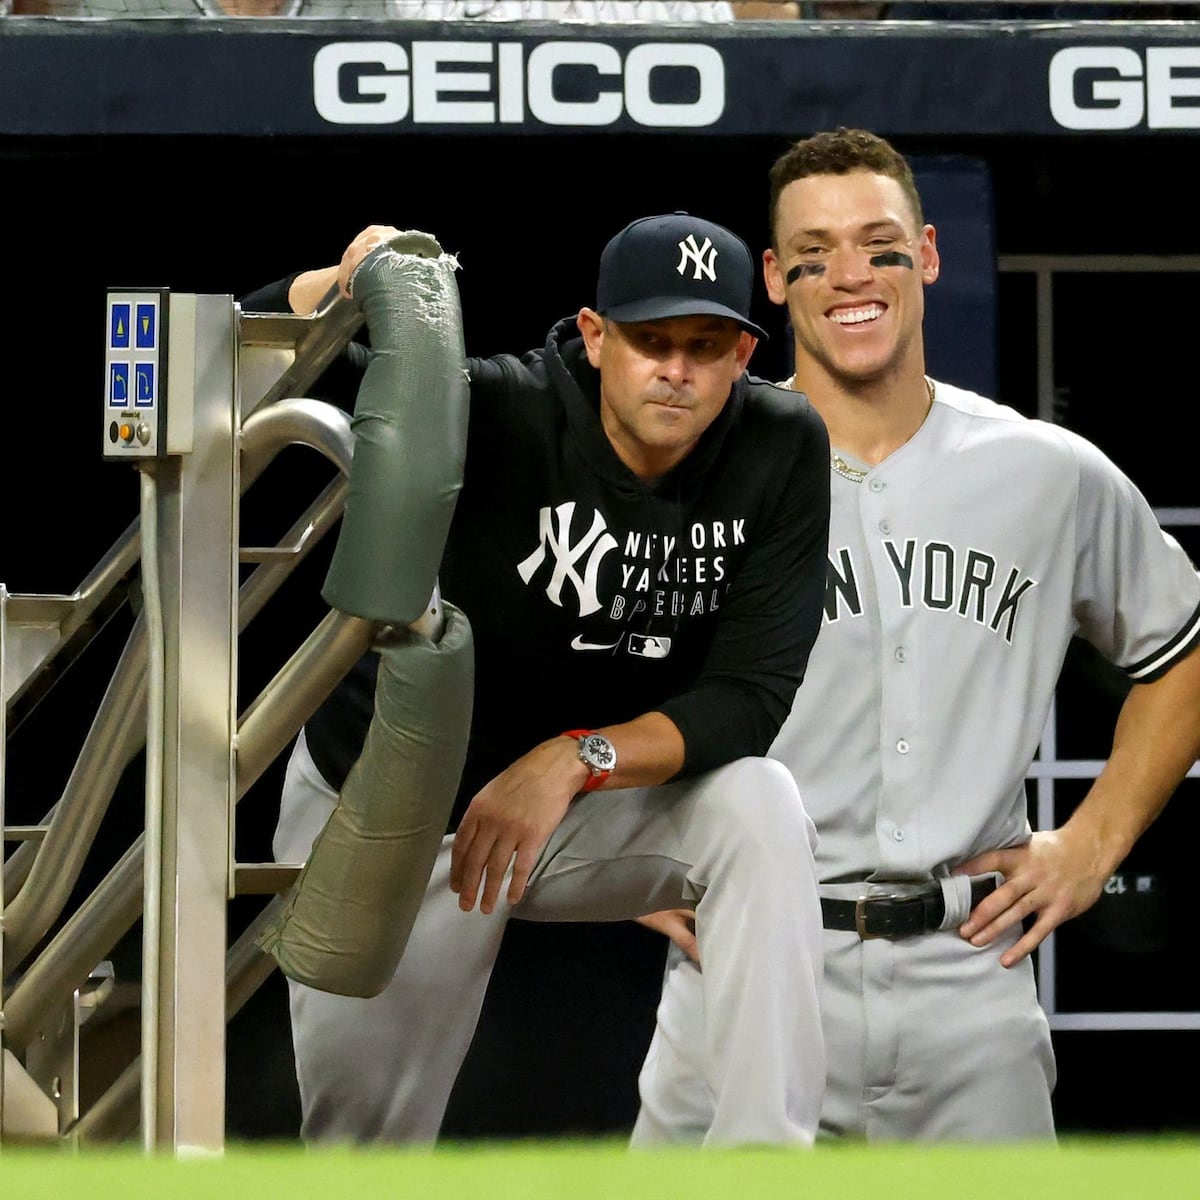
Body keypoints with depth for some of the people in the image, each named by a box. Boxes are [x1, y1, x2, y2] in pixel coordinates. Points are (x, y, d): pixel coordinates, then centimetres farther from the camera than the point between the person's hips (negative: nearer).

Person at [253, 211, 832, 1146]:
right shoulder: (502, 415, -25)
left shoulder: (783, 451, -16)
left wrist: (575, 760, -35)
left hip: (590, 805, 2)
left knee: (759, 807, -27)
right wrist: (344, 282, -52)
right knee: (363, 1149, -2)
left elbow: (749, 699, -19)